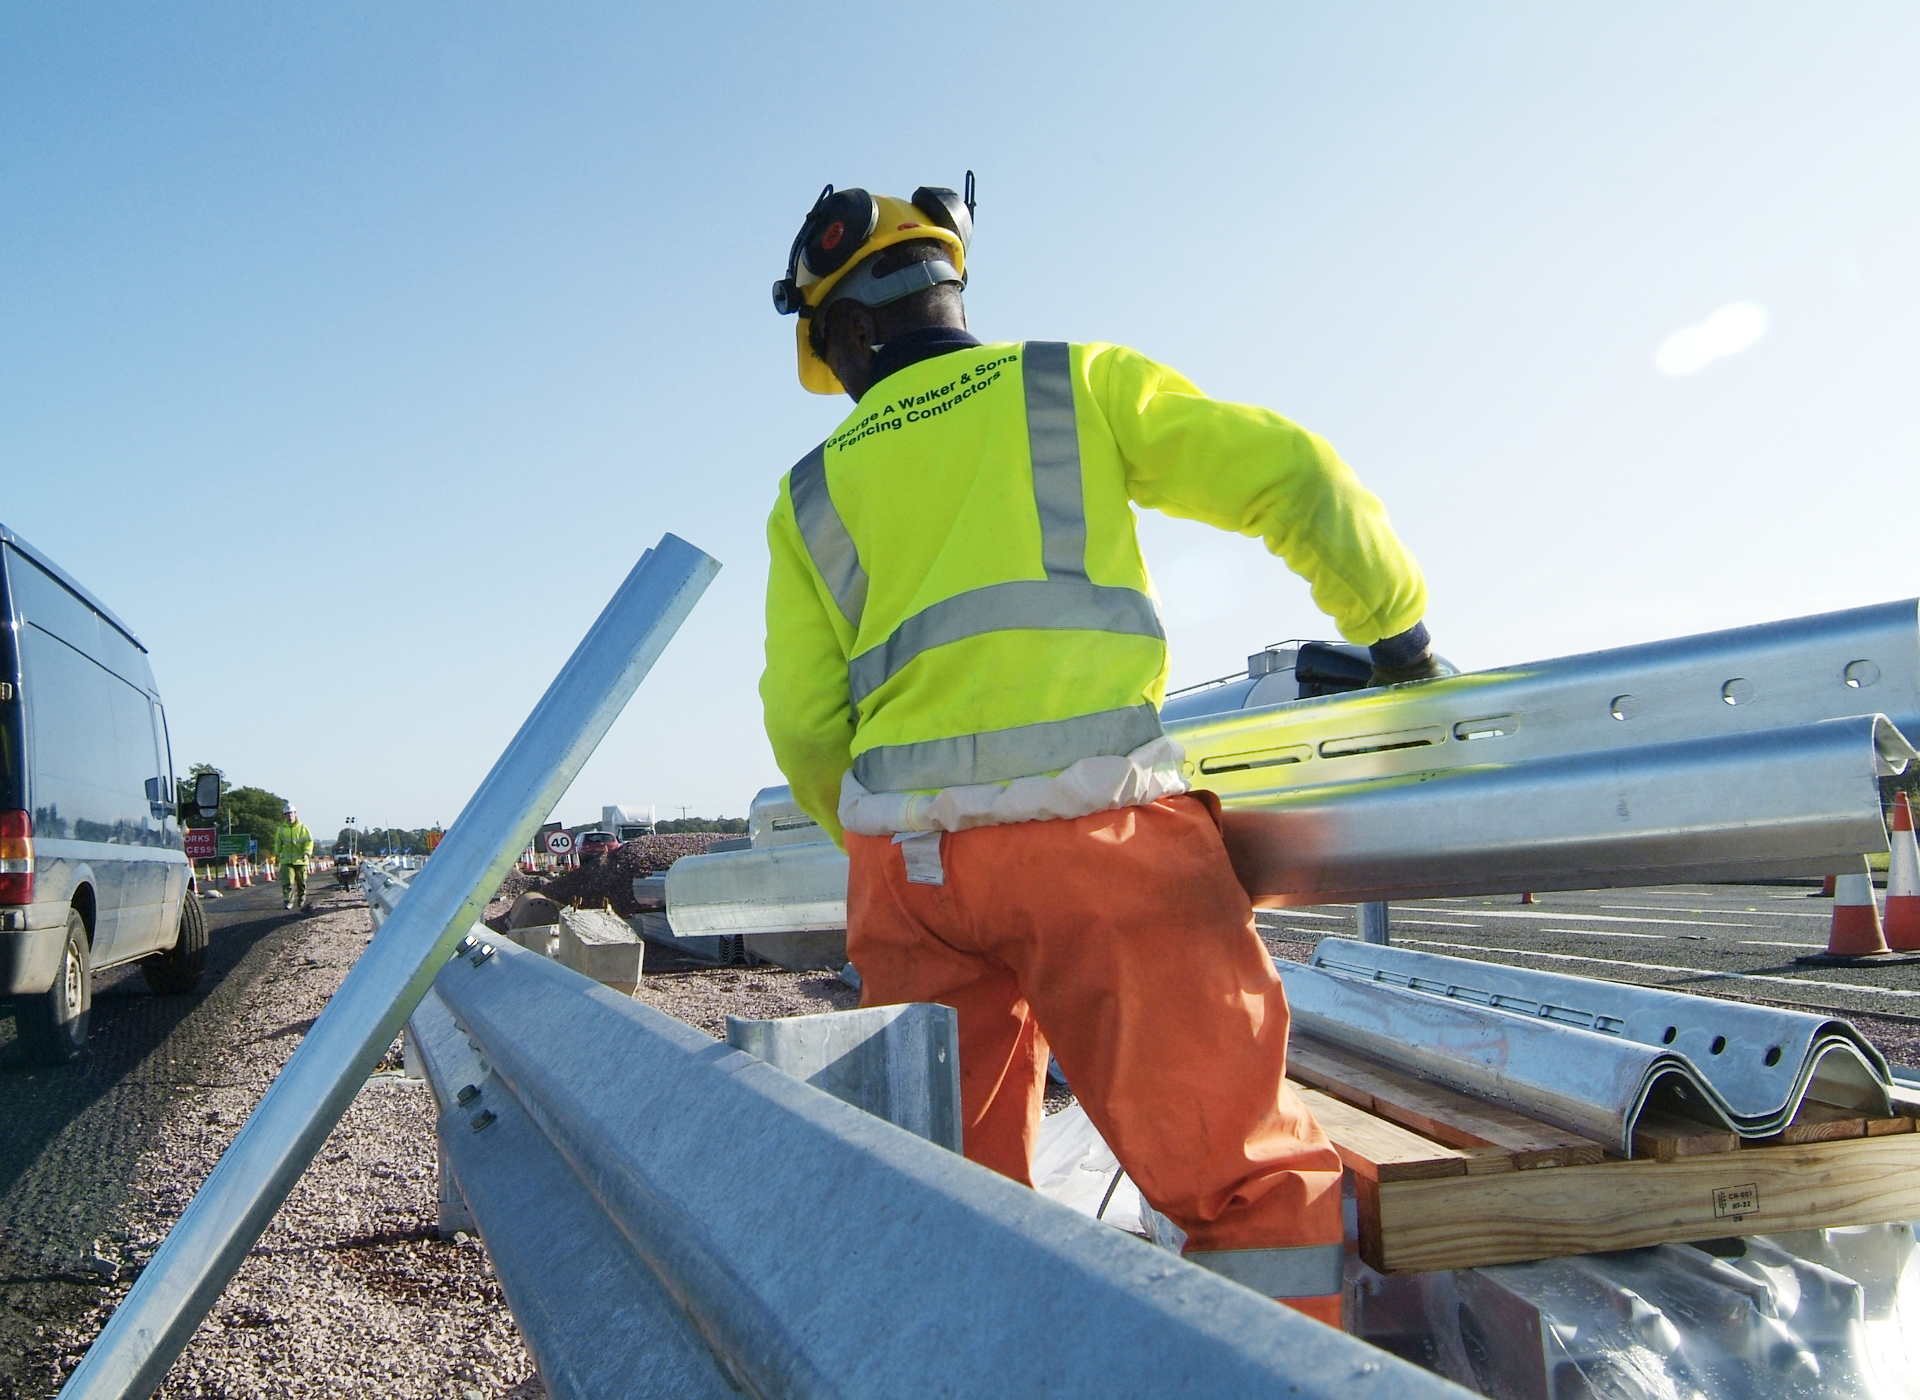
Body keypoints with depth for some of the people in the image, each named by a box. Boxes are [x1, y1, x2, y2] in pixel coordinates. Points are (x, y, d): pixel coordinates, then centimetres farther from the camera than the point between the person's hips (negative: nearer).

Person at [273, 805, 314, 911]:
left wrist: (307, 853, -15)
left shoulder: (302, 828, 2)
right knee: (287, 881, -13)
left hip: (300, 860, -1)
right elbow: (278, 843, 20)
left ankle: (301, 900, 26)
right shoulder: (281, 828, 9)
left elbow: (309, 841, -1)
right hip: (286, 860, 1)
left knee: (301, 882, 9)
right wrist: (277, 854, 18)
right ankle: (288, 901, -13)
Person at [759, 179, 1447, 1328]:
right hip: (1097, 831, -3)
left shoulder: (810, 494, 19)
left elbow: (805, 728, 14)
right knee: (1258, 1185, -1)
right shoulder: (1075, 382, 13)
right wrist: (1398, 630, 21)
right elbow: (1290, 472, 8)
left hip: (905, 863, 4)